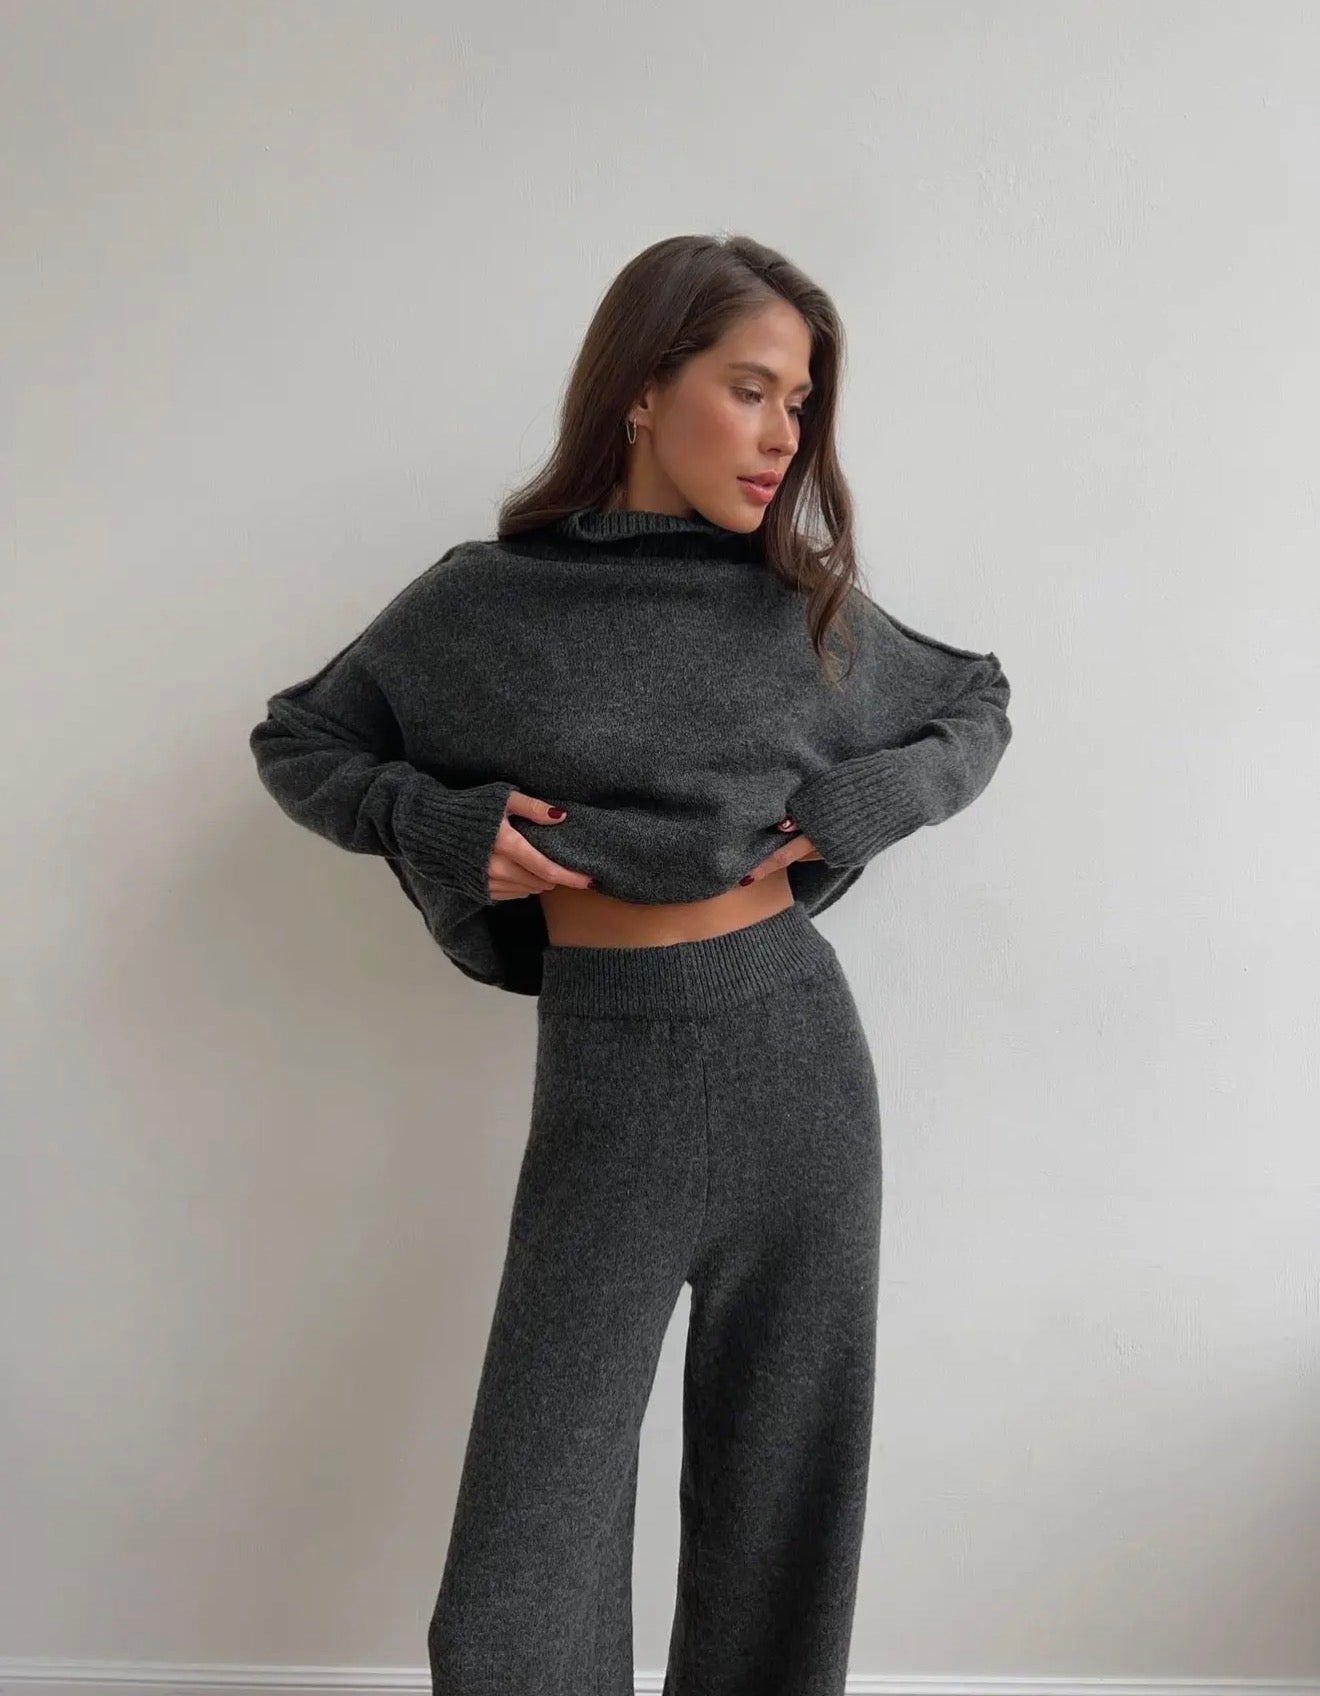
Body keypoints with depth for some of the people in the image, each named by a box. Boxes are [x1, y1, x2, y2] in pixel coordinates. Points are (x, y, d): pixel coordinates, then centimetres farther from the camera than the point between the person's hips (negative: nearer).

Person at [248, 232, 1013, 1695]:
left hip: (795, 1052, 2)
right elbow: (296, 741, 9)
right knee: (528, 1531, 1)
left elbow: (978, 708, 18)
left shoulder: (804, 602, 3)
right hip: (606, 1082, -2)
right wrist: (435, 820, -9)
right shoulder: (486, 602, -3)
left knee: (785, 1483, 13)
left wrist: (866, 799, -1)